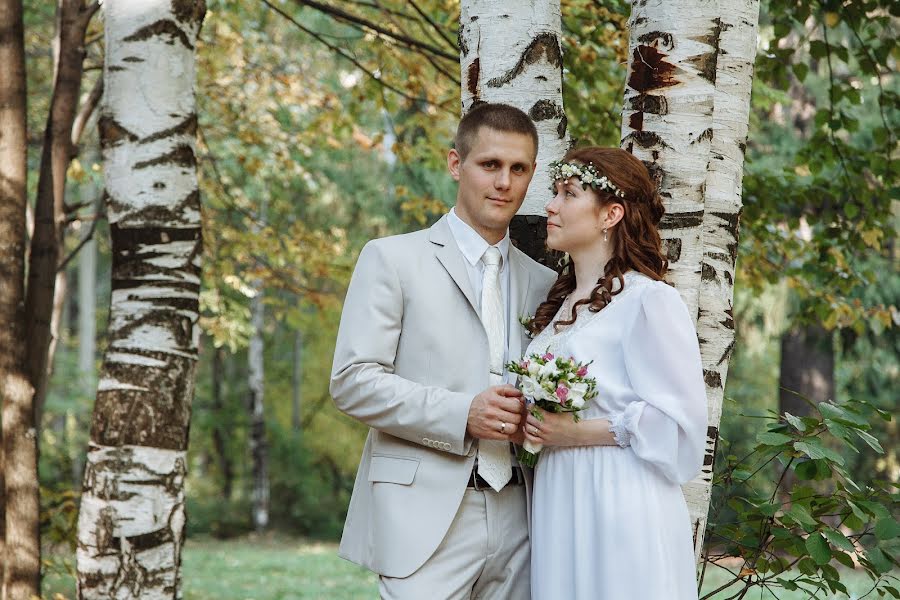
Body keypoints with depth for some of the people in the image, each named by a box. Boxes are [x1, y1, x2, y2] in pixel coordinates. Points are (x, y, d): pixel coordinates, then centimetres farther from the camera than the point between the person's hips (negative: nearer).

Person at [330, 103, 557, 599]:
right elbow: (352, 380, -6)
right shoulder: (392, 259, 3)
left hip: (516, 519, 5)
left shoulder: (542, 284, 17)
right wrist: (461, 415, -16)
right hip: (426, 516, -4)